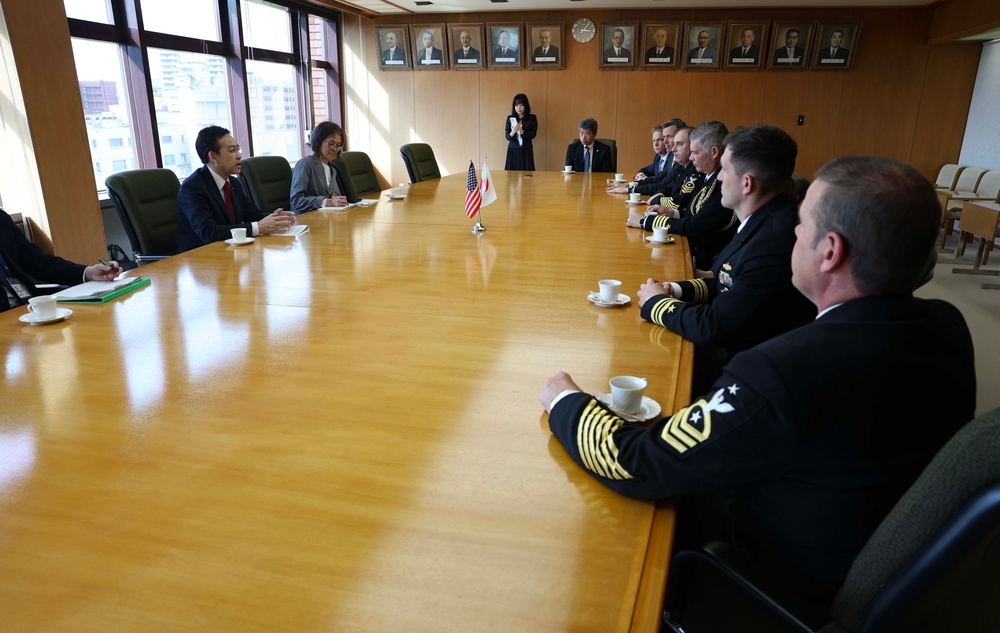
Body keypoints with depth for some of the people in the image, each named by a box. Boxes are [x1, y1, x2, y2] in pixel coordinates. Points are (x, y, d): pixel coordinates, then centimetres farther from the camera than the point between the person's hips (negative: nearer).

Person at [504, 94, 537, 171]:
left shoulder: (532, 118, 1)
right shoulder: (510, 118, 5)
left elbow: (533, 134, -7)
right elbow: (507, 136, -1)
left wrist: (522, 132, -24)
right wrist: (513, 132, -23)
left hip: (526, 150, -1)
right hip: (513, 150, 1)